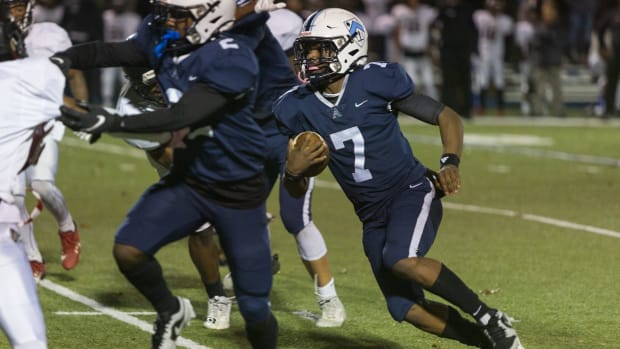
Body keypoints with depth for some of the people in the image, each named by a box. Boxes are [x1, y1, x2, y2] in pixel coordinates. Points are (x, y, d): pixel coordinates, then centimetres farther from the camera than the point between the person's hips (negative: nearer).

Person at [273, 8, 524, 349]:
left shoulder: (375, 82, -12)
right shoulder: (298, 107, -1)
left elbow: (447, 117, -6)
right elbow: (297, 192, 7)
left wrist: (450, 163, -24)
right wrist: (292, 170, -16)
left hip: (412, 191, -5)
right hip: (373, 215, 5)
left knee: (402, 261, -32)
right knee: (406, 309, -4)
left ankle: (491, 320, -17)